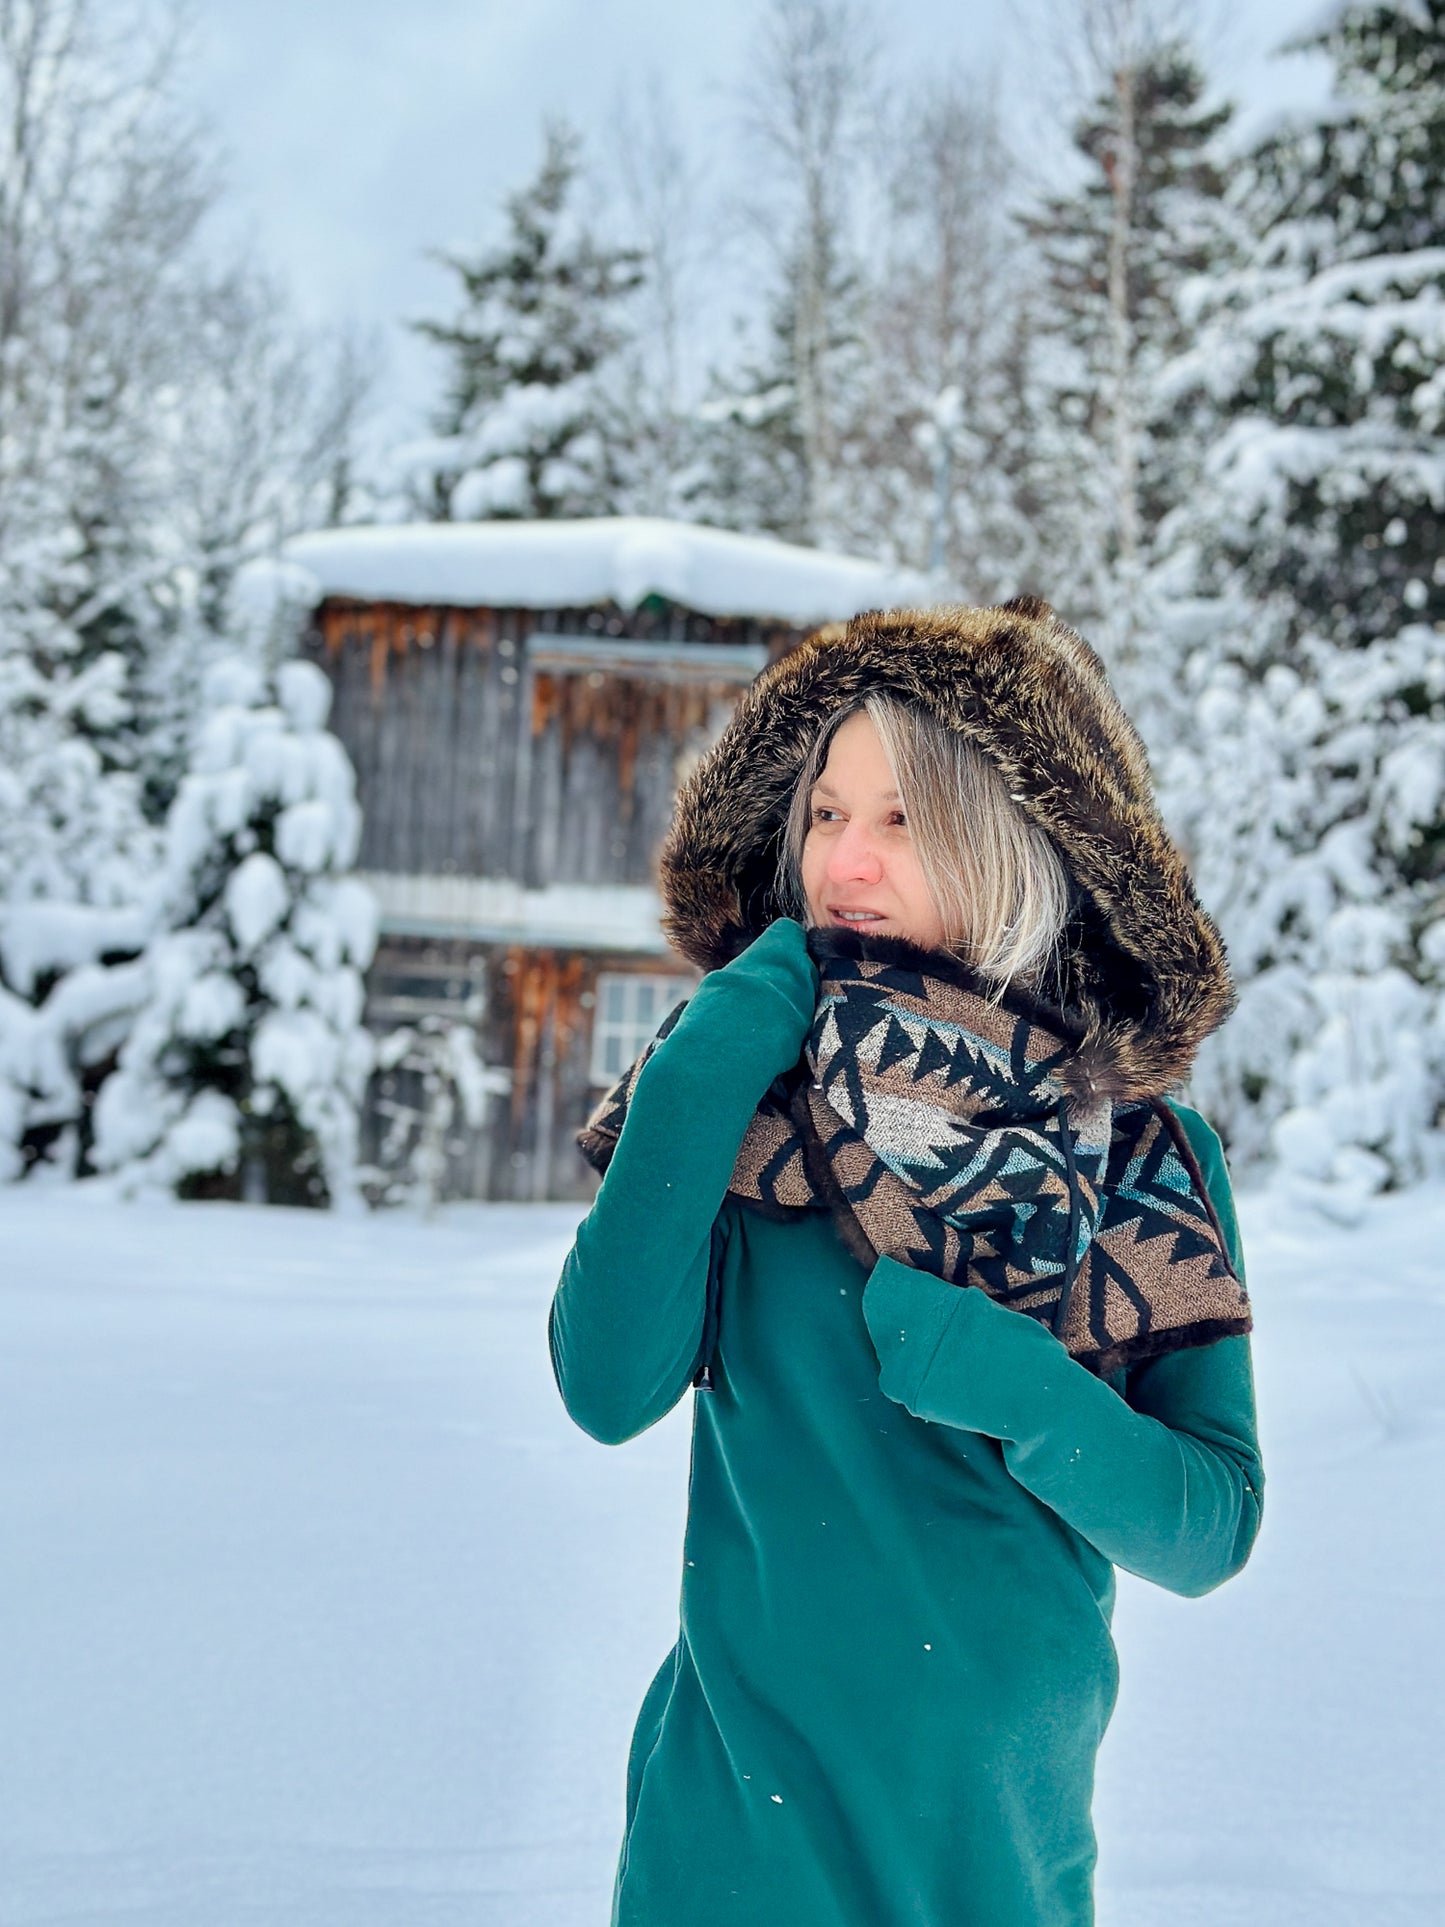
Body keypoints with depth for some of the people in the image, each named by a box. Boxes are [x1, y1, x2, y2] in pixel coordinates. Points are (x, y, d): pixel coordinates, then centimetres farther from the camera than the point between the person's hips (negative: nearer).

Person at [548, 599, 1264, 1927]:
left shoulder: (1154, 1158, -6)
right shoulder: (745, 1093, -7)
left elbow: (1211, 1531, -8)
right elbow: (608, 1392, -17)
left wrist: (1014, 1384, -24)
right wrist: (690, 1093, -23)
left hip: (1010, 1818, 1)